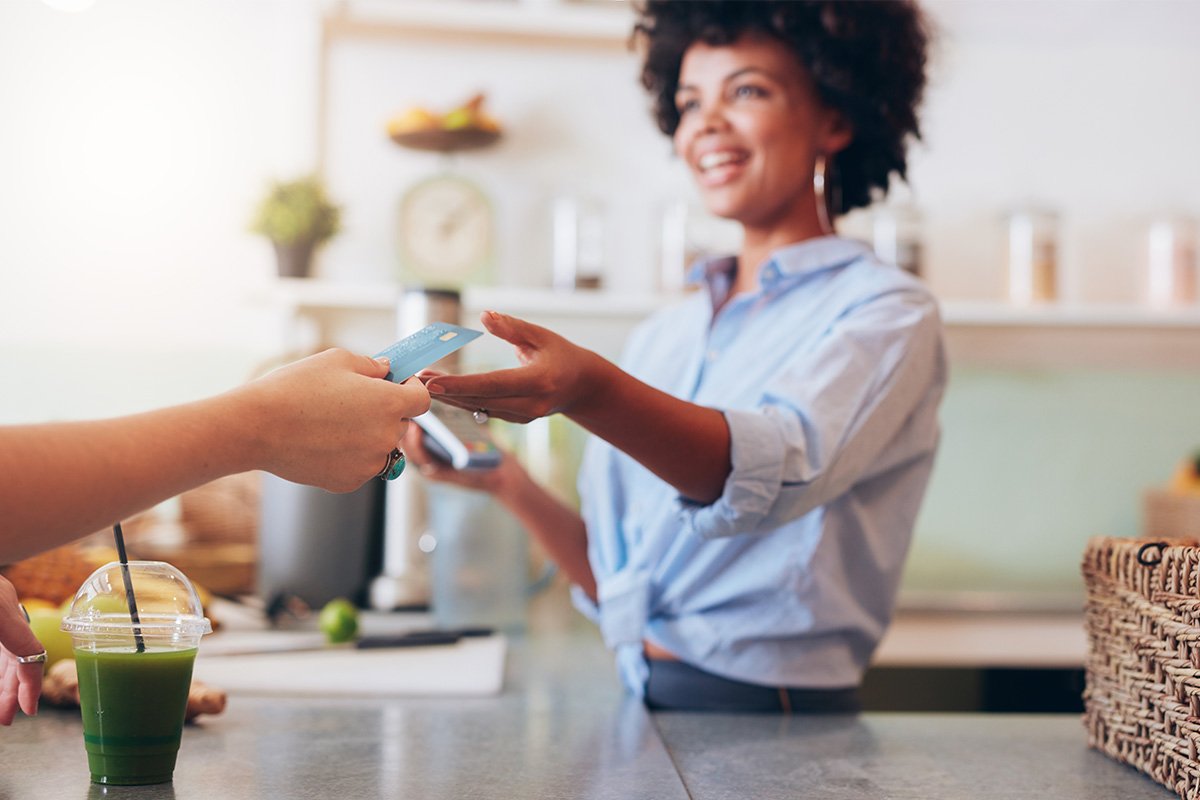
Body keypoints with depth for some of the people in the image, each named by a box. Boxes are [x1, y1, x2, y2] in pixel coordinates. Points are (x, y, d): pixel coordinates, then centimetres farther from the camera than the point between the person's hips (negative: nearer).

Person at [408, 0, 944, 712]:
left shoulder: (888, 313, -2)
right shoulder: (663, 338, 15)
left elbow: (781, 468, -23)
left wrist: (589, 391, -38)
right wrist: (511, 486, 1)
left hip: (776, 734, -5)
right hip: (638, 708, 5)